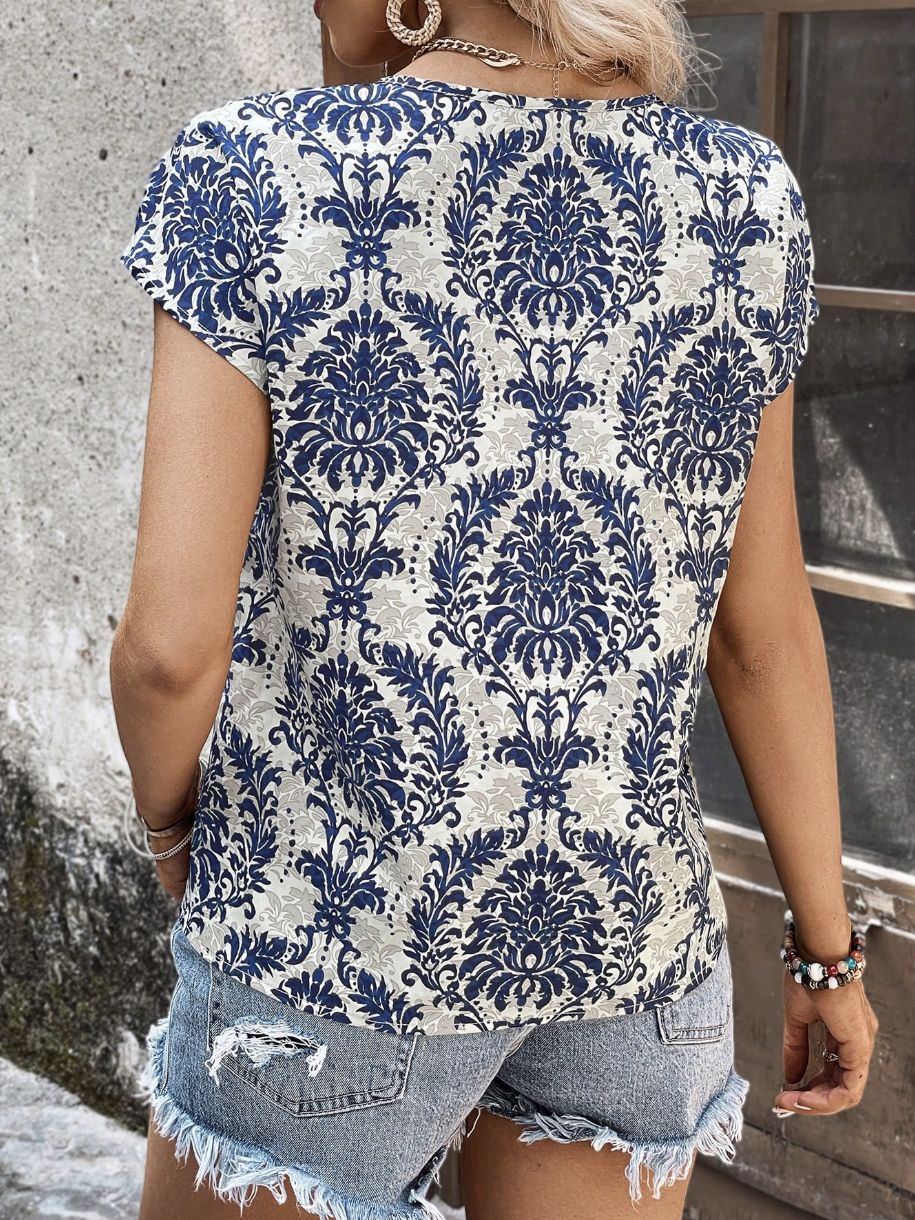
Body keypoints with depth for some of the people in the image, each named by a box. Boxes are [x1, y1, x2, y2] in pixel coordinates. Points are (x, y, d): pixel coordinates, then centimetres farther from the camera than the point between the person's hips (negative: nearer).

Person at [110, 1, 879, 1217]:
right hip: (636, 917, 4)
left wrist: (168, 819, 4)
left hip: (340, 923, -3)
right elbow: (767, 624, 0)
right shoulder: (739, 194, -5)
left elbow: (175, 640, -18)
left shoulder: (254, 178, -17)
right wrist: (828, 942, 10)